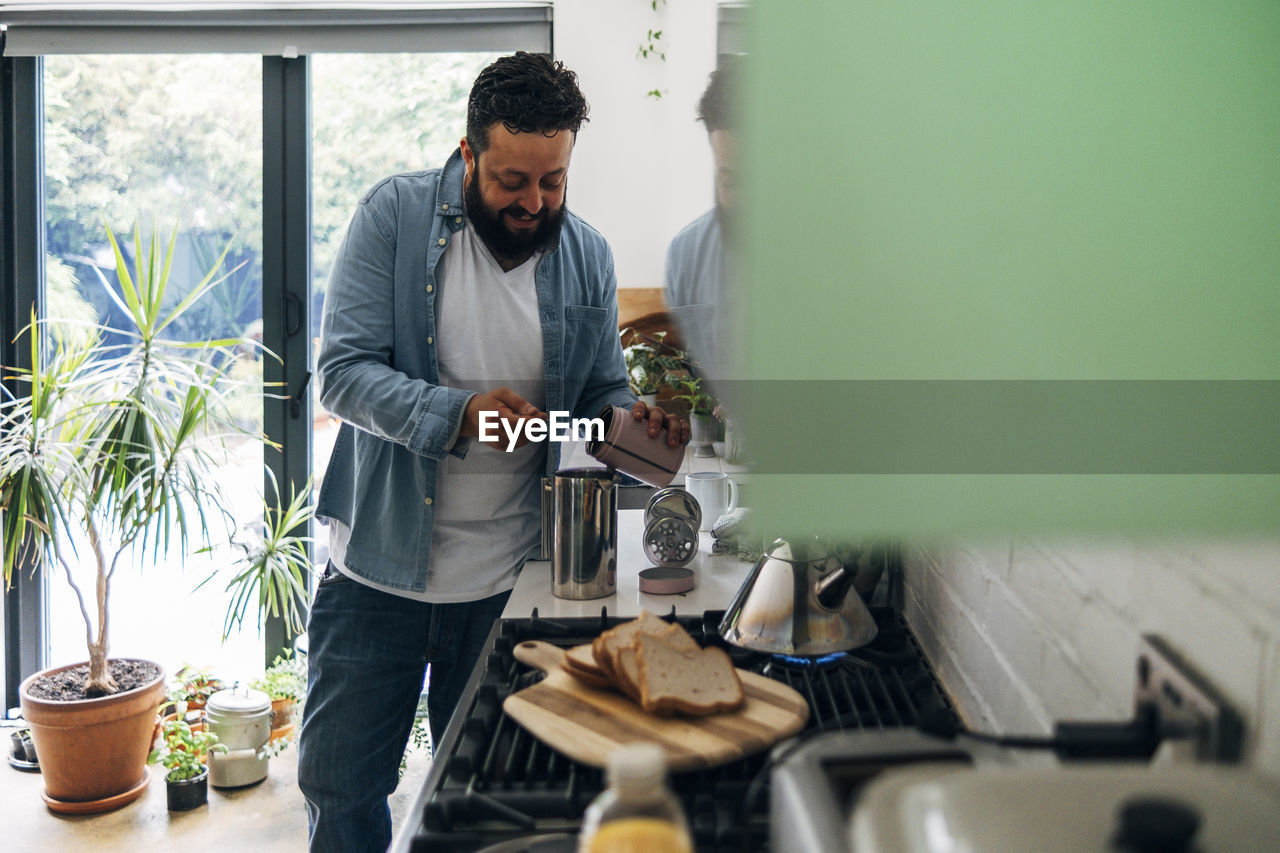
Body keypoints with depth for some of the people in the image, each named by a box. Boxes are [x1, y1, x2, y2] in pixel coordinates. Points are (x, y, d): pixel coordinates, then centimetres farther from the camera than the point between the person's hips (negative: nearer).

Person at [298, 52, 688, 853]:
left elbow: (602, 392, 6)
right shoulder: (396, 216, -9)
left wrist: (636, 421, -18)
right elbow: (344, 371, -14)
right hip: (378, 560, -1)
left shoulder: (587, 256, -1)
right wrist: (456, 415, -30)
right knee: (340, 780, 10)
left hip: (508, 576, 2)